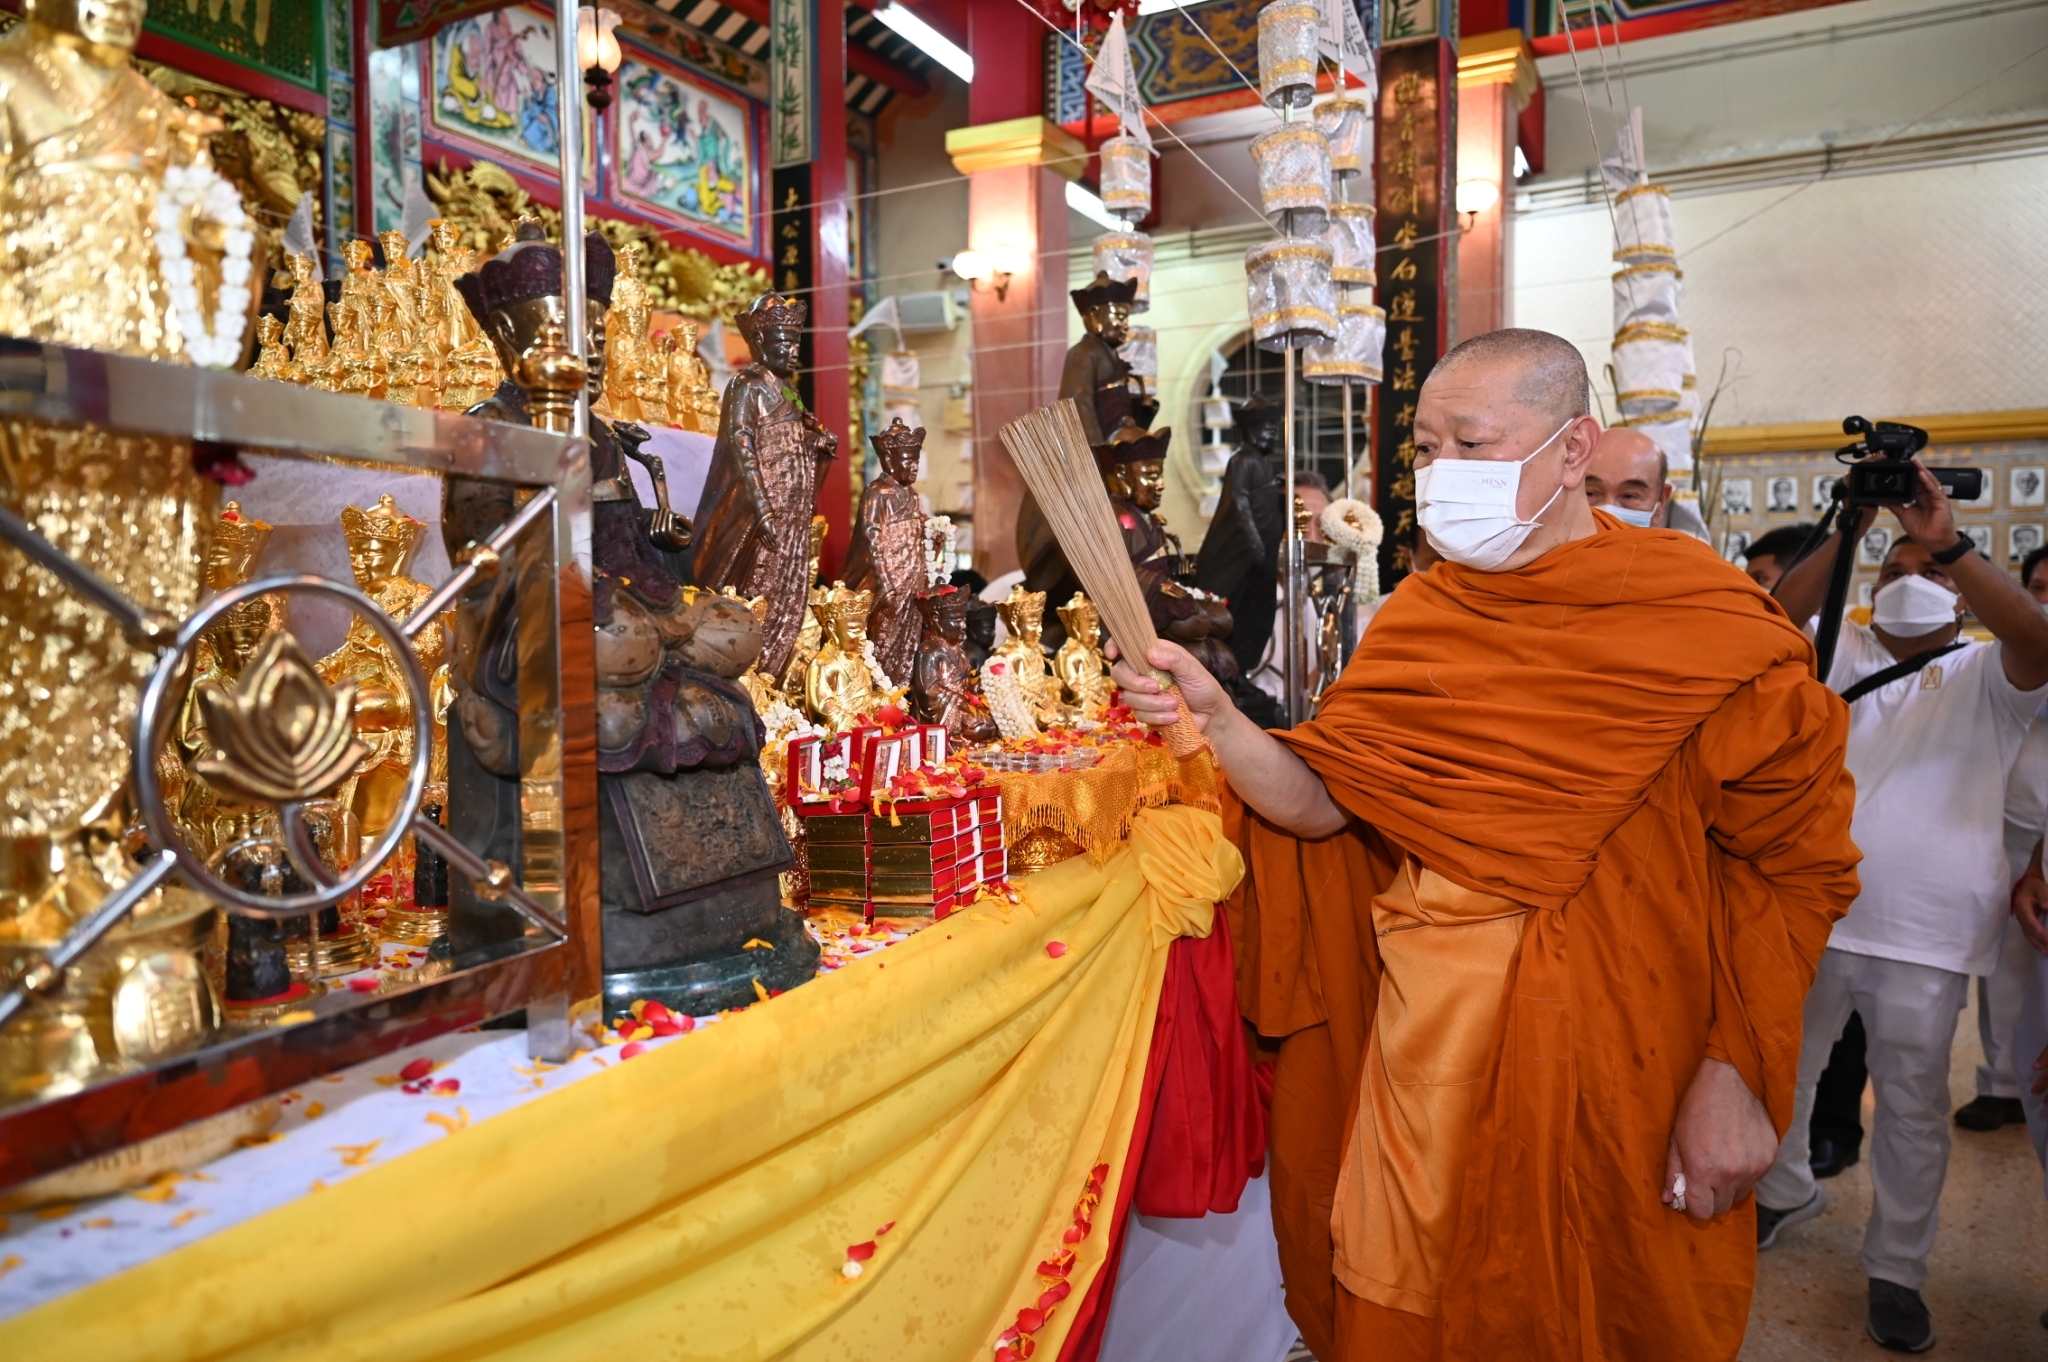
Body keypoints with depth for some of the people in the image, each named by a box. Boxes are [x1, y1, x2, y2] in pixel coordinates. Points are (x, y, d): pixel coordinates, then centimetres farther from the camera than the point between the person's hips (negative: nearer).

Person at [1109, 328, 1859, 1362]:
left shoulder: (1704, 624, -11)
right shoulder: (1416, 618, 3)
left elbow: (1791, 862, -8)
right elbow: (1323, 804, -2)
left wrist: (1735, 1072, -14)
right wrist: (1218, 723, -19)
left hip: (1613, 1066, -3)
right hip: (1421, 1045, 4)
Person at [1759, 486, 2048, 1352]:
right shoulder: (1848, 654, 9)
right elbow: (1777, 617, -10)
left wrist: (1949, 542, -26)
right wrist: (1848, 530, -19)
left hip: (1926, 939, -2)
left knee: (1913, 1108, 9)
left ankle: (1896, 1269, 25)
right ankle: (1786, 1192, 41)